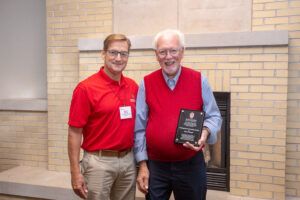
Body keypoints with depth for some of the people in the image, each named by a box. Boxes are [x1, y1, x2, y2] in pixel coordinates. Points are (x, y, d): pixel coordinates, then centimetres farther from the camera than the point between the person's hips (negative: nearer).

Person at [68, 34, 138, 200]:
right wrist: (75, 172, -12)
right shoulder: (86, 88, -12)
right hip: (99, 162, -5)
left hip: (128, 161, 5)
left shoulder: (133, 87, 4)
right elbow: (74, 132, -11)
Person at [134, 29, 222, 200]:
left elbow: (215, 116, 4)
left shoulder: (199, 80, -3)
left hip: (191, 165, 0)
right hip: (155, 166, 0)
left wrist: (205, 132, -19)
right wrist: (142, 164, -3)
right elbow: (139, 127, -1)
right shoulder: (147, 84, -3)